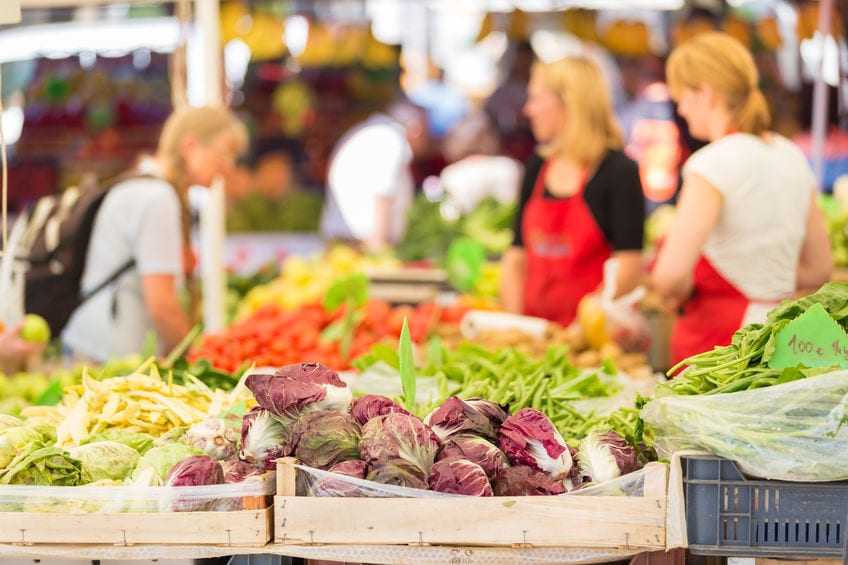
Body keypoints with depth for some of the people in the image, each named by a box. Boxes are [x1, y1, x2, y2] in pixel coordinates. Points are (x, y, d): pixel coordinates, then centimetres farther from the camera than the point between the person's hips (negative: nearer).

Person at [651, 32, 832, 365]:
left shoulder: (715, 163, -13)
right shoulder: (792, 157, 10)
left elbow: (669, 275, -24)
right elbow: (818, 270, 18)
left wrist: (678, 295, -3)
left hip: (718, 342, -7)